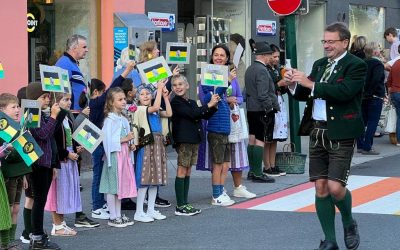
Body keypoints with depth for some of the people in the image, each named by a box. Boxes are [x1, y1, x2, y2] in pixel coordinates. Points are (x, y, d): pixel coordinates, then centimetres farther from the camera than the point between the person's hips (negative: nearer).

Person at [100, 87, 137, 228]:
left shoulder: (124, 119, 13)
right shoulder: (110, 120, -12)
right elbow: (108, 140, -19)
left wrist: (131, 145, 3)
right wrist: (124, 139, -19)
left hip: (124, 154, 8)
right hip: (114, 154, -8)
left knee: (121, 186, 12)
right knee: (112, 187, -1)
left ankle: (118, 215, 19)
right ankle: (113, 217, 4)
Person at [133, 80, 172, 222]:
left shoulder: (156, 111, 15)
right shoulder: (140, 109, -7)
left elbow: (169, 114, 4)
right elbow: (155, 107, -22)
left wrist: (165, 96, 4)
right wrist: (159, 88, -14)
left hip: (158, 145, 8)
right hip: (146, 145, -8)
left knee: (155, 178, 10)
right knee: (144, 179, -8)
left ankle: (151, 210, 17)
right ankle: (139, 212, -4)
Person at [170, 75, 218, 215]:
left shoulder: (192, 102, 17)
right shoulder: (175, 103, -8)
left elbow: (205, 116, 19)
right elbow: (192, 114, -20)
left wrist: (214, 106, 3)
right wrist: (209, 104, -14)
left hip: (194, 139, 8)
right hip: (183, 139, -8)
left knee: (188, 172, 9)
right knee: (182, 171, -6)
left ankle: (185, 203, 13)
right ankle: (180, 206, -5)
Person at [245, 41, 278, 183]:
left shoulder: (249, 69, 12)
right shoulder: (262, 70, -16)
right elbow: (263, 94, -22)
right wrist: (270, 108, -13)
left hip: (251, 109, 10)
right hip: (262, 110, -10)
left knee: (252, 139, 12)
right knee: (260, 141, -7)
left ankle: (252, 171, 18)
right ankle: (257, 174, -7)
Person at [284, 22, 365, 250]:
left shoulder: (356, 66, -7)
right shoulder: (320, 64, 14)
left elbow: (344, 92, -22)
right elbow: (306, 95, 16)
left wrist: (310, 84, -21)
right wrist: (294, 85, -5)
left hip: (340, 134, -6)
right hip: (317, 131, 6)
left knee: (335, 187, -12)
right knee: (321, 187, 5)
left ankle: (349, 224, 18)